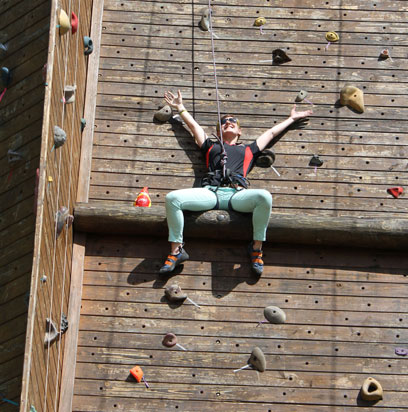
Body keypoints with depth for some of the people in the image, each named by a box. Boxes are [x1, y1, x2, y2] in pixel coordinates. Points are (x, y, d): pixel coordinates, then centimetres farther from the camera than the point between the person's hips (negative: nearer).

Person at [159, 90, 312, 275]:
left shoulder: (249, 150, 34)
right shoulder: (211, 146, 34)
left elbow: (271, 132, 44)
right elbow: (193, 125, 43)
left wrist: (292, 118, 53)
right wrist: (180, 108, 50)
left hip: (237, 194, 0)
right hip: (211, 192, 0)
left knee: (264, 196, -35)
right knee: (172, 198, -26)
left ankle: (256, 247, -16)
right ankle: (176, 251, -15)